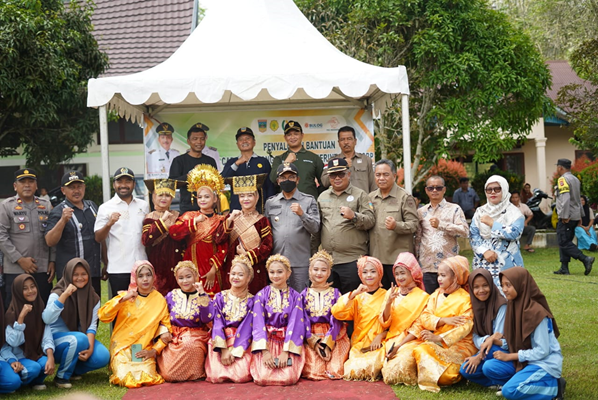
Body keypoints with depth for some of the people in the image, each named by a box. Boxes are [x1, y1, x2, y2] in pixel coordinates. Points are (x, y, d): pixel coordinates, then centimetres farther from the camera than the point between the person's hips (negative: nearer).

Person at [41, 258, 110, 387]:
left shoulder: (93, 298, 3)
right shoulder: (58, 294, -12)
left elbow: (92, 326, -5)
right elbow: (47, 319, -29)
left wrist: (90, 348, -22)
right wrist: (65, 295, -34)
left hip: (84, 338, 5)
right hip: (57, 337, -5)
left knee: (103, 356, -22)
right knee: (79, 339, -36)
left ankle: (74, 370, 7)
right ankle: (62, 376, -15)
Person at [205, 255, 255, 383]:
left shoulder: (251, 301, 3)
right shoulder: (220, 297, 6)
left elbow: (247, 328, -5)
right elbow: (217, 323, -3)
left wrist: (235, 352, -16)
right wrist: (223, 350, -16)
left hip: (242, 344, -1)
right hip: (220, 342, 1)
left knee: (240, 376, -23)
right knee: (216, 376, -20)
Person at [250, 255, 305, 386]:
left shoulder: (295, 297, 4)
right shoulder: (261, 295, 3)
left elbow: (295, 324, -4)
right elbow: (258, 323, -4)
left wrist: (286, 352, -16)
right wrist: (264, 351, -17)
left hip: (288, 342, 0)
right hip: (266, 341, 0)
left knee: (289, 378, -22)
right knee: (263, 377, -23)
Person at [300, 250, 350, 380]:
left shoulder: (335, 294, 8)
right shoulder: (305, 295, 10)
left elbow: (337, 321, -1)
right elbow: (303, 320, 1)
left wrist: (327, 344, -13)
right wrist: (314, 342, -13)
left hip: (333, 338, 0)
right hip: (311, 338, 0)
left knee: (335, 371, -18)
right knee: (313, 372, -21)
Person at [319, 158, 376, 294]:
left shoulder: (359, 195, 6)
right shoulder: (322, 197, 18)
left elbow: (371, 221, -2)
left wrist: (354, 216, -18)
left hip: (352, 259, -4)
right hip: (327, 260, 4)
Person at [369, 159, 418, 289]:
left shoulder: (405, 197, -2)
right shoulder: (371, 197, 14)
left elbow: (414, 224, -9)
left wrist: (396, 226, -26)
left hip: (398, 259, -5)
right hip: (375, 258, 5)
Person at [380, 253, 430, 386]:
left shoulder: (423, 297, 0)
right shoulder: (392, 293, 12)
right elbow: (384, 323, 6)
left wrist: (400, 345, -13)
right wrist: (389, 302, -11)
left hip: (410, 341, -3)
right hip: (392, 340, 3)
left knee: (398, 371, -32)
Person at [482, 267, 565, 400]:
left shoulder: (536, 312, -24)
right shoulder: (514, 306, 1)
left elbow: (542, 351, -21)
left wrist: (510, 356, -16)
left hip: (545, 363, -8)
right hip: (525, 359, 8)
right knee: (489, 367, -8)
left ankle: (553, 386, -5)